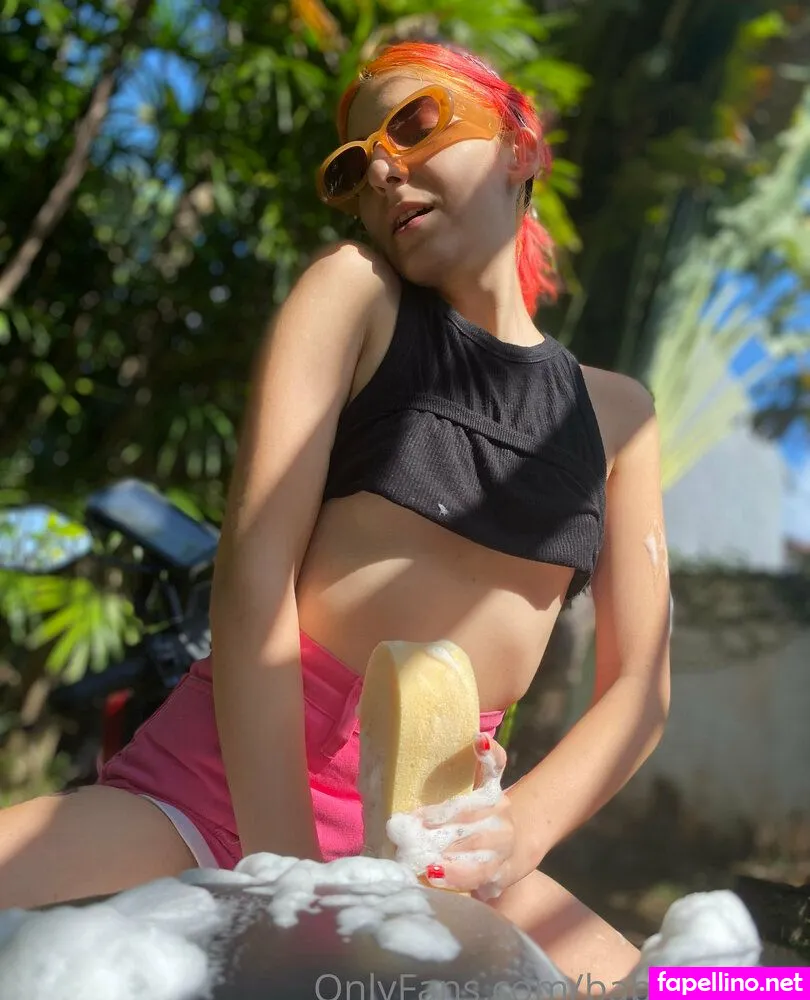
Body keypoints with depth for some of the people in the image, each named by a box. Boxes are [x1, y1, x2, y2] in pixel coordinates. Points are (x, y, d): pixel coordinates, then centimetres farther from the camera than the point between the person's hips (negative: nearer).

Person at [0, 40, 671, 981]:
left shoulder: (614, 412, 10)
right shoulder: (353, 290, 0)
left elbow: (638, 684, 5)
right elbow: (254, 568, -11)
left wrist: (520, 829, -15)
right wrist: (282, 864, -19)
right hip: (229, 773, -2)